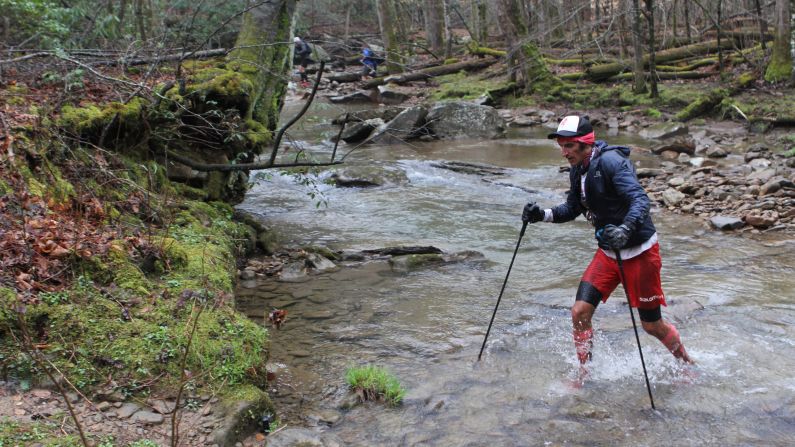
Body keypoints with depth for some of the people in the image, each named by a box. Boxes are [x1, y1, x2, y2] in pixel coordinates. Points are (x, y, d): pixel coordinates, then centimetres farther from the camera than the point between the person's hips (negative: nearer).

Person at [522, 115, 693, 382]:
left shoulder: (611, 162, -22)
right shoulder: (577, 172, 3)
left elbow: (640, 200, -32)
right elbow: (572, 209, 15)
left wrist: (625, 229, -50)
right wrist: (542, 215, -3)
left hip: (639, 252, -7)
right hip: (607, 252, 7)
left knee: (652, 325, 7)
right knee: (580, 312, -4)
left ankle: (688, 365, 35)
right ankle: (583, 377, 13)